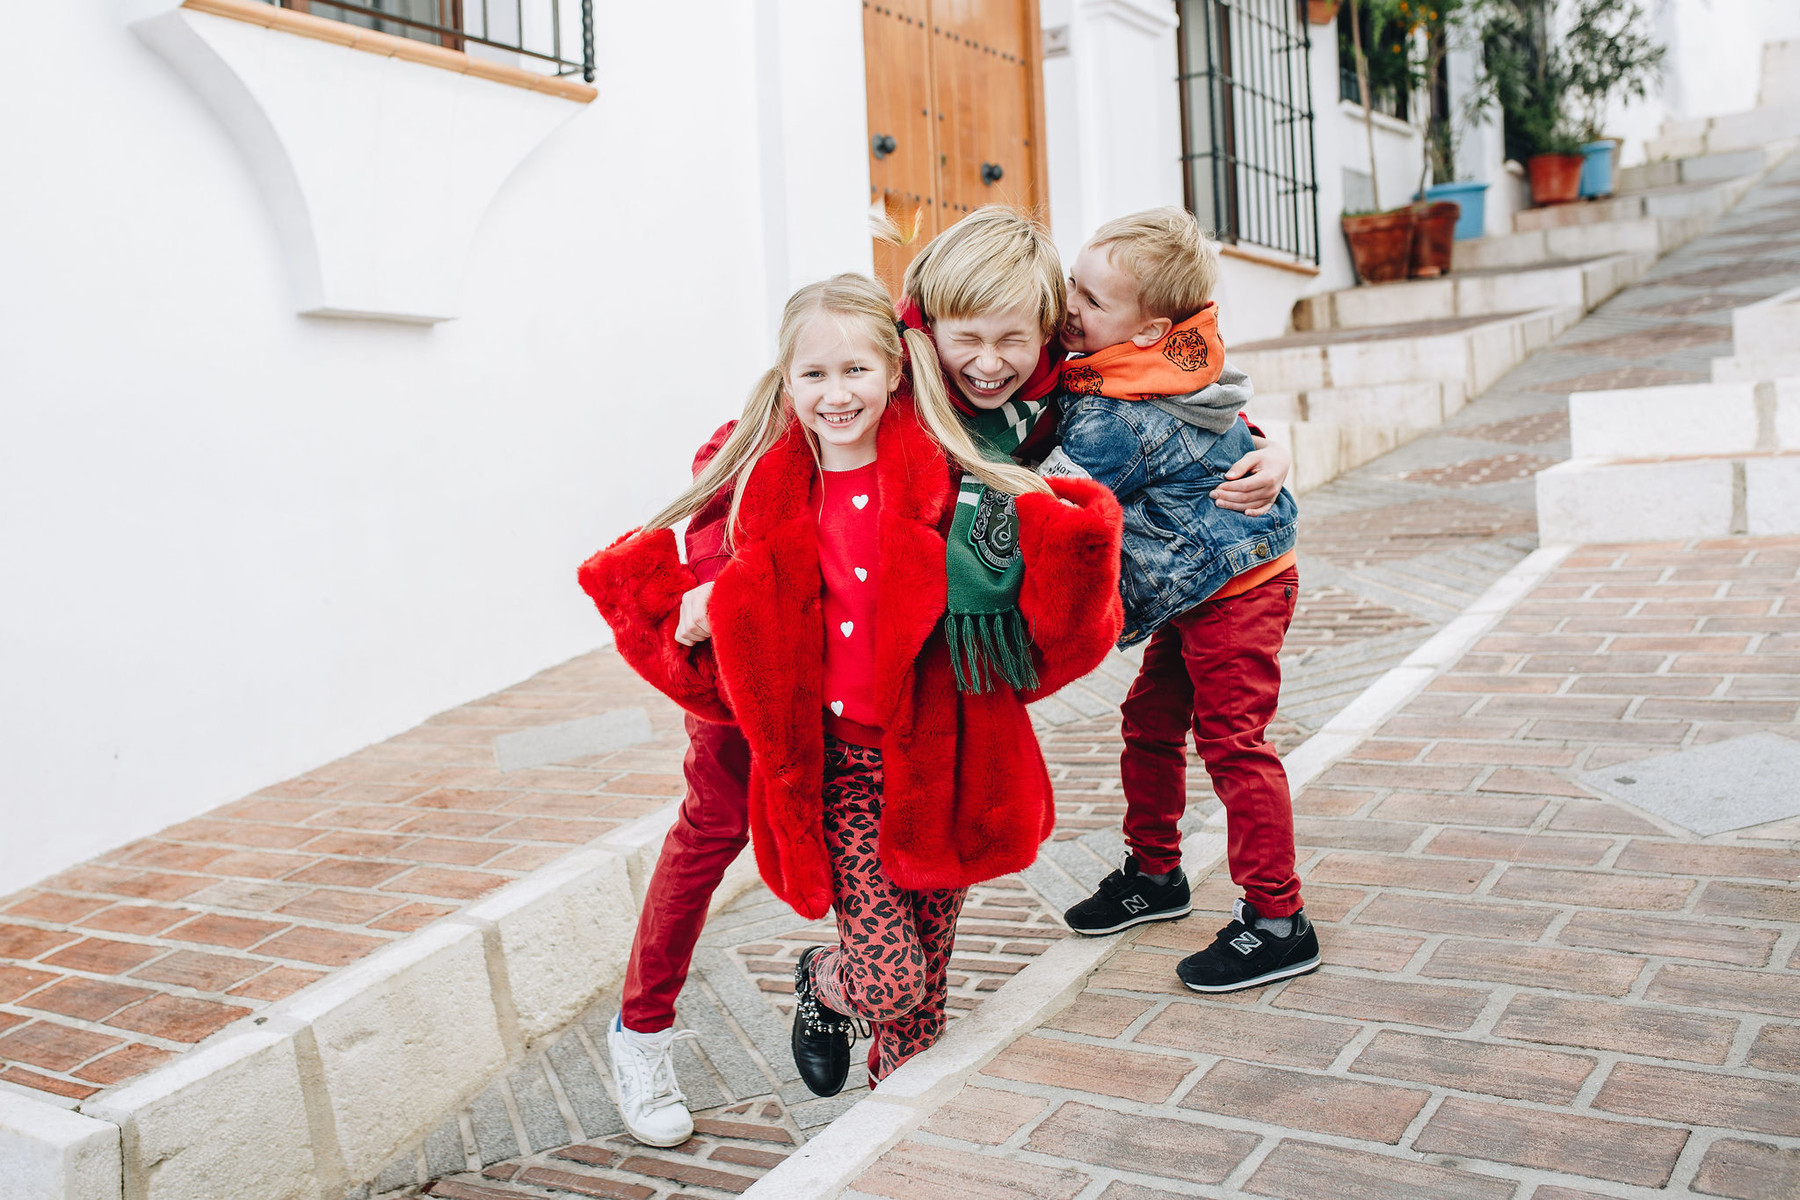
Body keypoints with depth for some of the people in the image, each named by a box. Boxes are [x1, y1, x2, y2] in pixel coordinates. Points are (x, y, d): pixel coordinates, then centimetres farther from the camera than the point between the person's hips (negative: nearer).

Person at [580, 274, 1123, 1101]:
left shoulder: (948, 484, -6)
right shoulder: (767, 494, 0)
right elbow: (752, 649, 9)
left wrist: (1063, 546, -24)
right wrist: (693, 624, -10)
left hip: (937, 758, 0)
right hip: (836, 764, 0)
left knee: (928, 977, 14)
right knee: (887, 979, -7)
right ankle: (819, 985, 29)